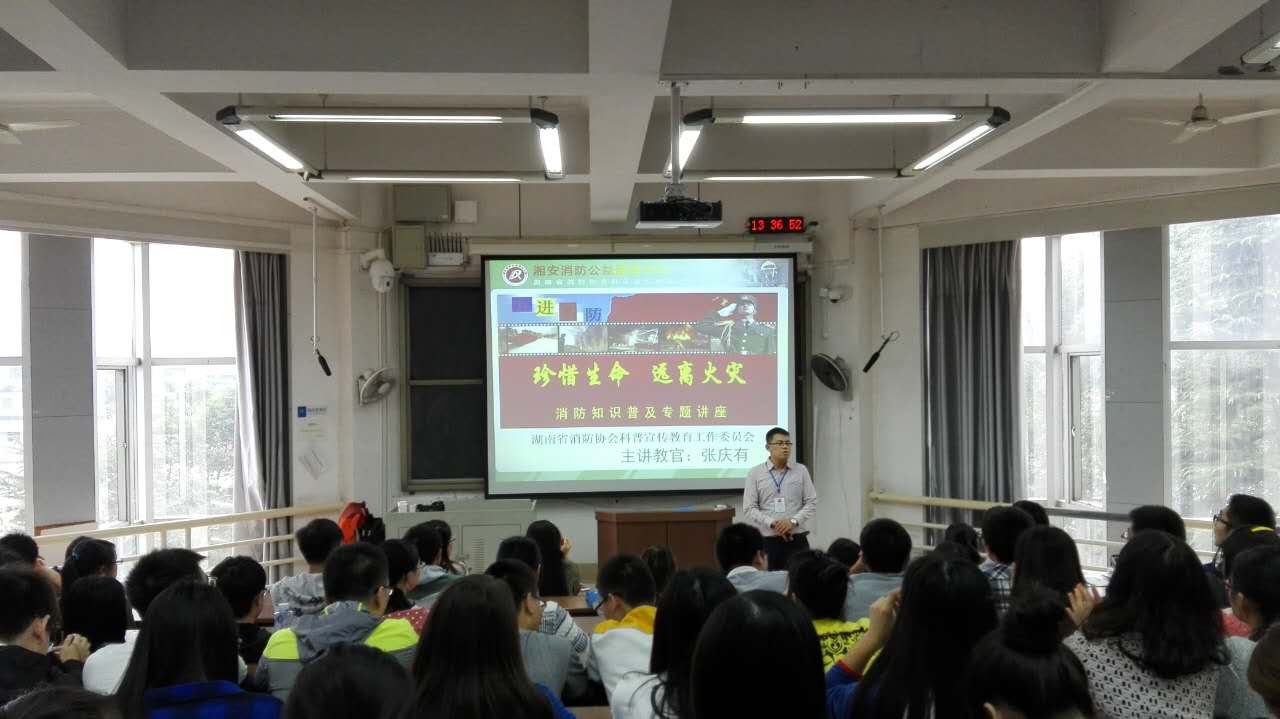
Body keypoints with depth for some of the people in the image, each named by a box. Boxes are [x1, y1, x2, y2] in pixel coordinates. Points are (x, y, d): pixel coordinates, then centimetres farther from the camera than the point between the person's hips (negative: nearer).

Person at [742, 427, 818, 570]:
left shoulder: (801, 470, 8)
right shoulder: (755, 473, 4)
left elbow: (812, 503, 5)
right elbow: (749, 508, 0)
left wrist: (793, 521, -12)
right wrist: (773, 523, -14)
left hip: (797, 539, 1)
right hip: (767, 540, -1)